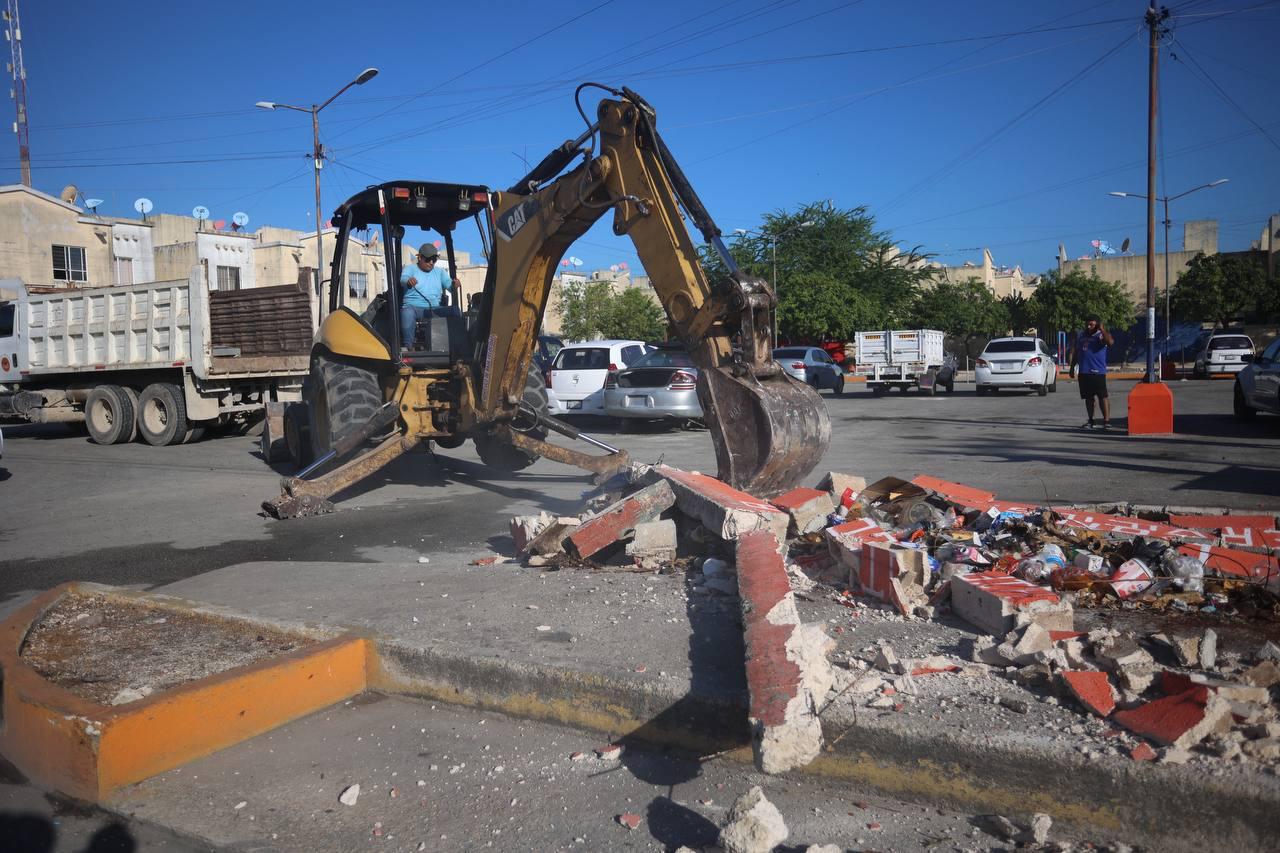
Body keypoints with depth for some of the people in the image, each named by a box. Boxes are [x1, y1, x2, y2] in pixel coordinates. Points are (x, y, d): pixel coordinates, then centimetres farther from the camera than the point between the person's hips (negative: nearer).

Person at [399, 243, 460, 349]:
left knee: (455, 311, -25)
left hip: (435, 309, 3)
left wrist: (454, 284, -23)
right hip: (414, 307, -3)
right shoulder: (410, 269, 12)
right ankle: (407, 346, -40)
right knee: (407, 313, -39)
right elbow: (403, 278, -12)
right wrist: (408, 281, -40)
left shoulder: (439, 272, 23)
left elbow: (448, 284, 5)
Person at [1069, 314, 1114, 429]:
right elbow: (1075, 353, 23)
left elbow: (1110, 342, -26)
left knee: (1102, 396, -8)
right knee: (1088, 397, 11)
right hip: (1084, 372, 6)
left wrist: (1101, 329, -21)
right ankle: (1090, 421, 18)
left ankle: (1106, 421, -8)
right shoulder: (1081, 336, 16)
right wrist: (1072, 368, 21)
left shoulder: (1101, 335, -3)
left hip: (1098, 371, -6)